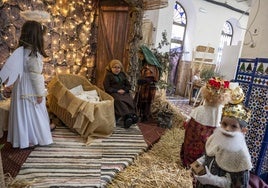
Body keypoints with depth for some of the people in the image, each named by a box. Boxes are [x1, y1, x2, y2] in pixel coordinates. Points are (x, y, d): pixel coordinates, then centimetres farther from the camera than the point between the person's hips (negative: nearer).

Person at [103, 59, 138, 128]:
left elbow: (128, 86, 17)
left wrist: (124, 90, -5)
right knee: (119, 101, -36)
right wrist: (117, 91, -13)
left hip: (124, 92, 4)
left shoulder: (123, 75, 20)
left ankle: (132, 114, -37)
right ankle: (127, 116, -47)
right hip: (114, 93, -4)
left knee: (130, 99, -27)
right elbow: (107, 88, -2)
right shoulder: (108, 76, 7)